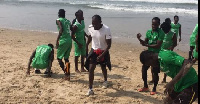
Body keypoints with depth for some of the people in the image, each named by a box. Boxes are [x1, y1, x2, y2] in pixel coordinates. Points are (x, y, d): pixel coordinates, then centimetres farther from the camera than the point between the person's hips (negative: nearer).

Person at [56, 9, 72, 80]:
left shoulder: (58, 20, -2)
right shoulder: (68, 21, 17)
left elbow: (61, 29, -18)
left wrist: (57, 40, -17)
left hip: (63, 41, -6)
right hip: (69, 41, 6)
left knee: (59, 58, 7)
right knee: (66, 58, 16)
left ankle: (66, 73, -3)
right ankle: (68, 75, 14)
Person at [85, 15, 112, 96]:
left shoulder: (106, 29, -25)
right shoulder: (90, 28, -12)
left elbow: (109, 45, -21)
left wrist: (102, 55, -28)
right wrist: (86, 46, 15)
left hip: (103, 51, -2)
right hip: (94, 50, 3)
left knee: (103, 68, 17)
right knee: (91, 68, -10)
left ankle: (105, 81, 49)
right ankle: (90, 89, -5)